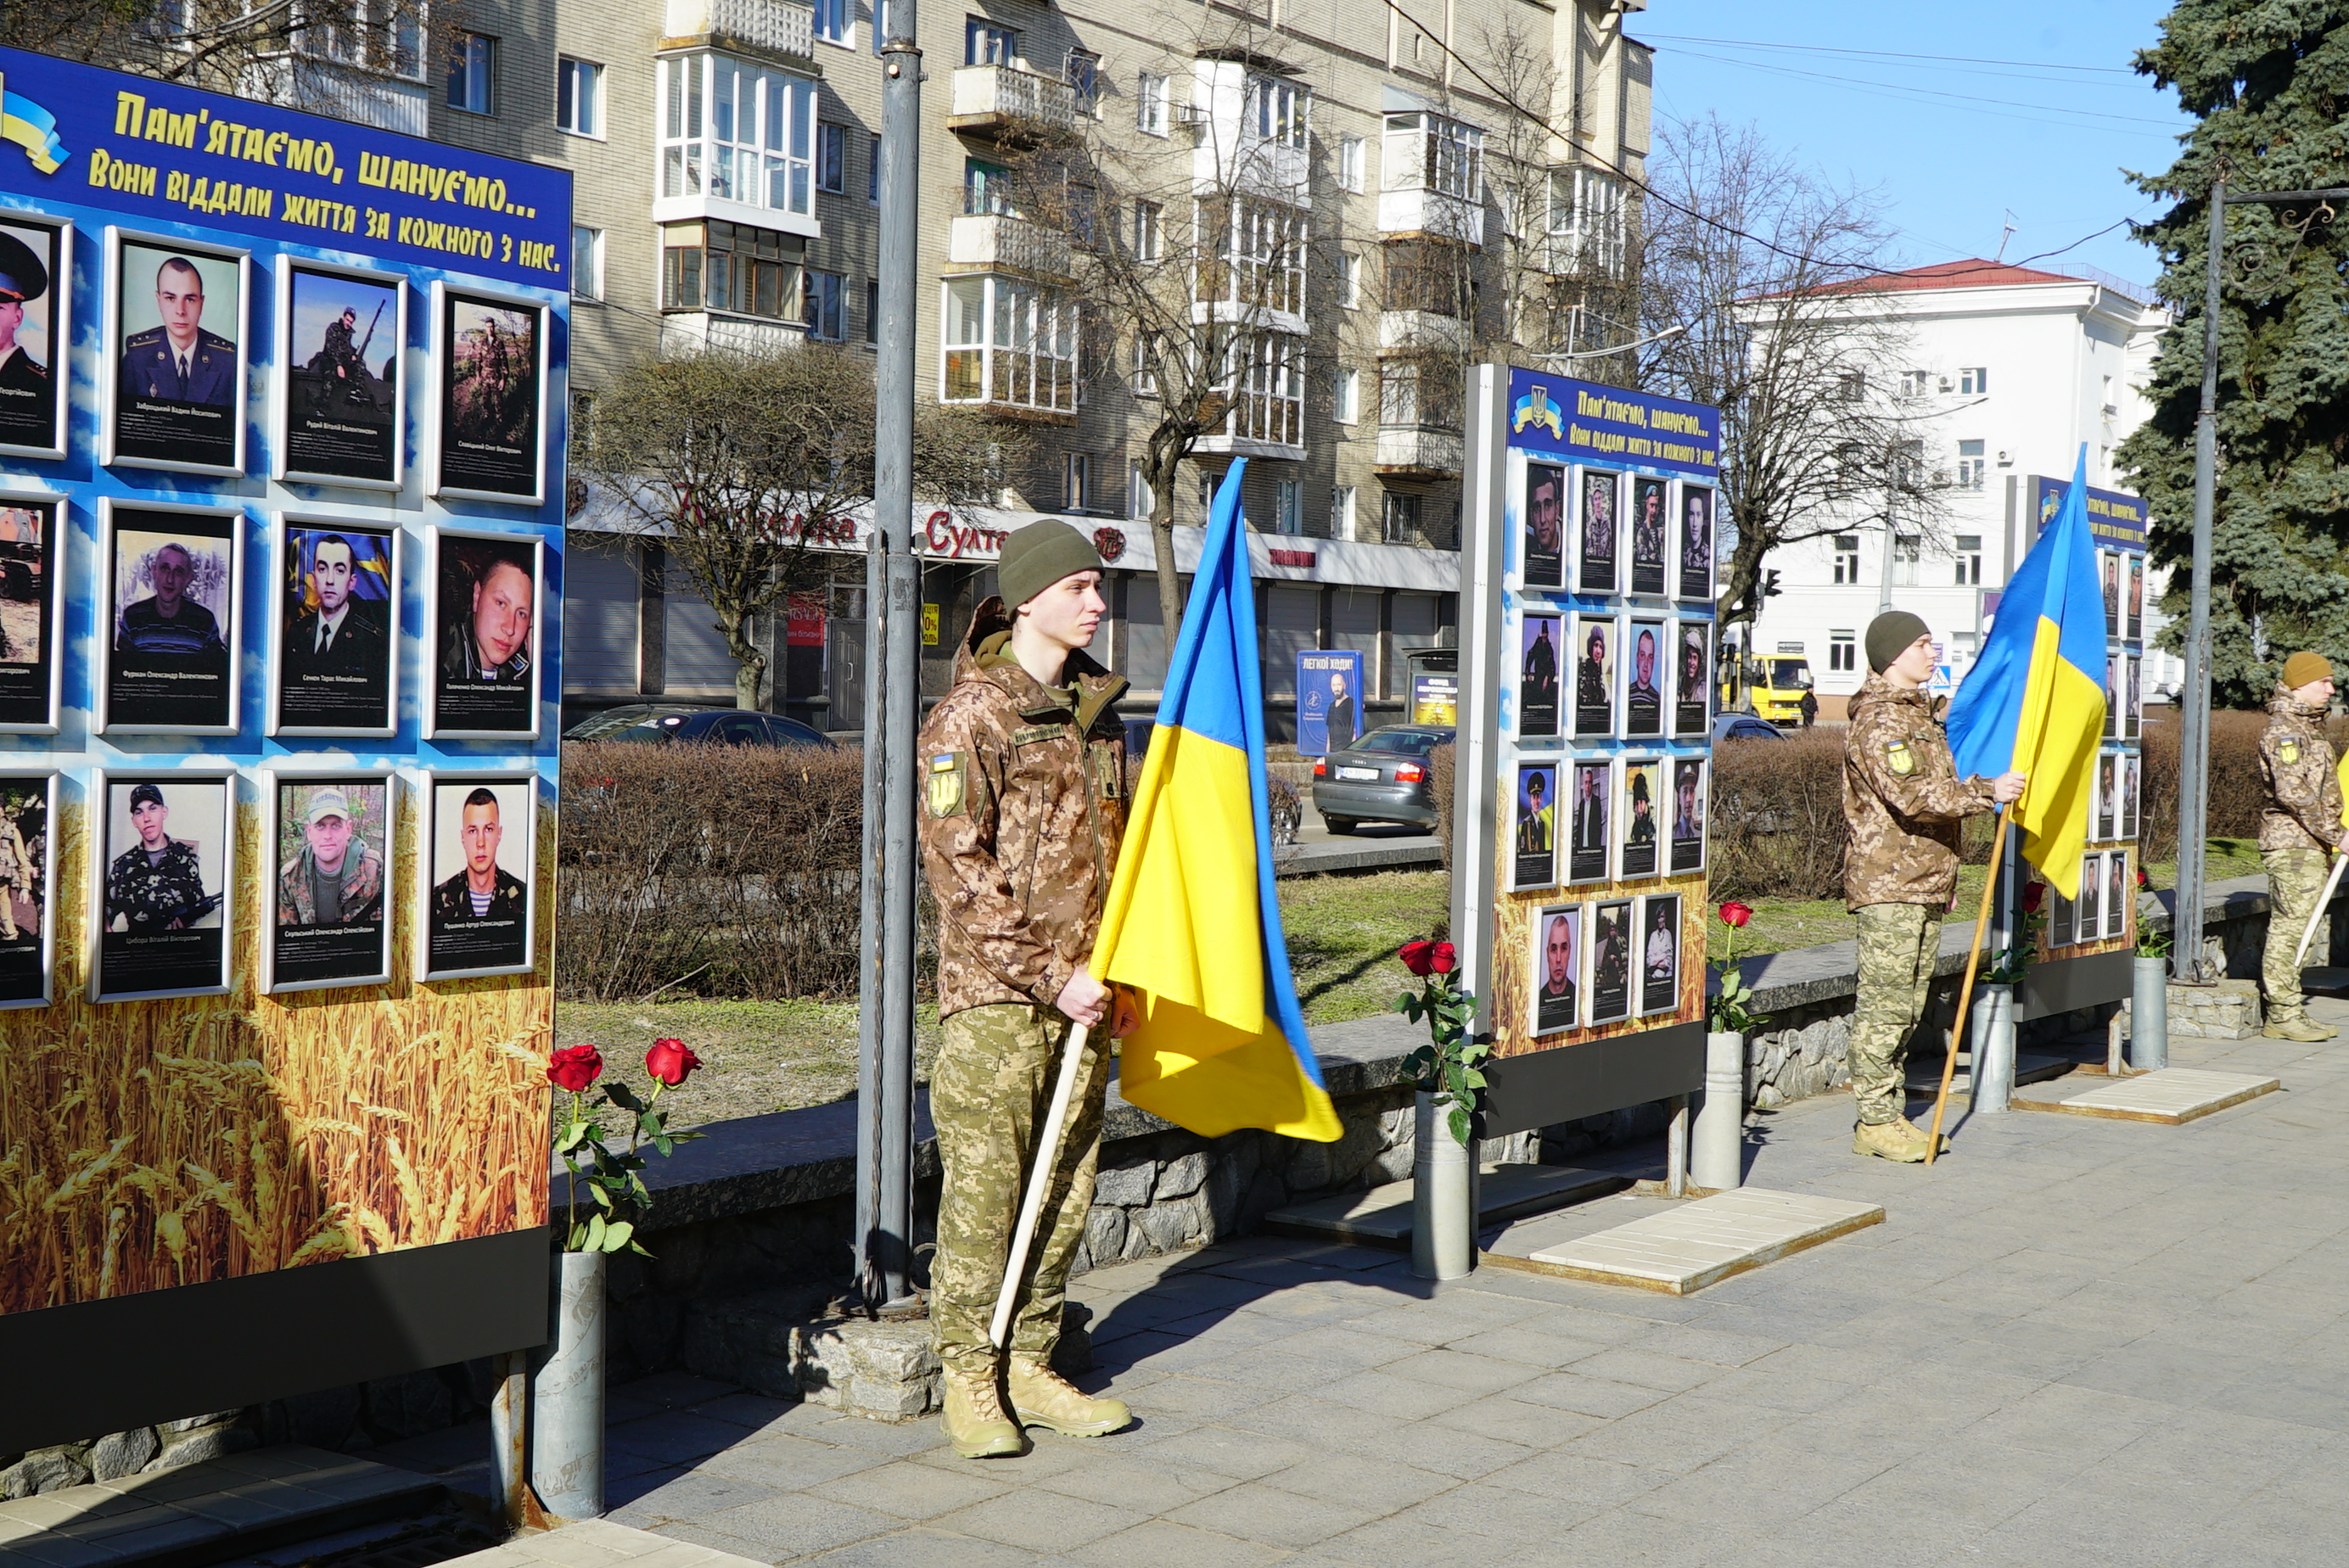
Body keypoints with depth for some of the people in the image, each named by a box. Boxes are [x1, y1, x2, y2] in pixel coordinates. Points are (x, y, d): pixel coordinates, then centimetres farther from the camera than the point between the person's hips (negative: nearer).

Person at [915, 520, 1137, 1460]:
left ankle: (1031, 1369, 21)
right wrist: (1051, 976, -16)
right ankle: (970, 1381, 10)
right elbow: (958, 868, -14)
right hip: (998, 994, -7)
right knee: (984, 1188, -2)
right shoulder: (970, 715, -8)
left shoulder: (1099, 709, 13)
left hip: (1085, 991, 7)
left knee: (1065, 1187, 10)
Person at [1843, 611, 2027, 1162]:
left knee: (1910, 1004, 11)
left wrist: (1985, 787, 17)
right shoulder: (1877, 721, -12)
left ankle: (1889, 1115, 17)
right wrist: (1986, 792, -18)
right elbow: (1912, 796, -22)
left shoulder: (1925, 713, 21)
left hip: (1926, 884, 10)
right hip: (1888, 886, -10)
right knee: (1885, 1004, -8)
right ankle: (1874, 1122, -3)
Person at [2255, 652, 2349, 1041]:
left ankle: (2289, 1013, 13)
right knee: (2290, 924, -9)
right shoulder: (2282, 730, -12)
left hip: (2310, 844, 10)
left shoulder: (2311, 727, 20)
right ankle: (2283, 1015, -6)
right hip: (2290, 842, -10)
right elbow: (2292, 792, -20)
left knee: (2298, 927, 10)